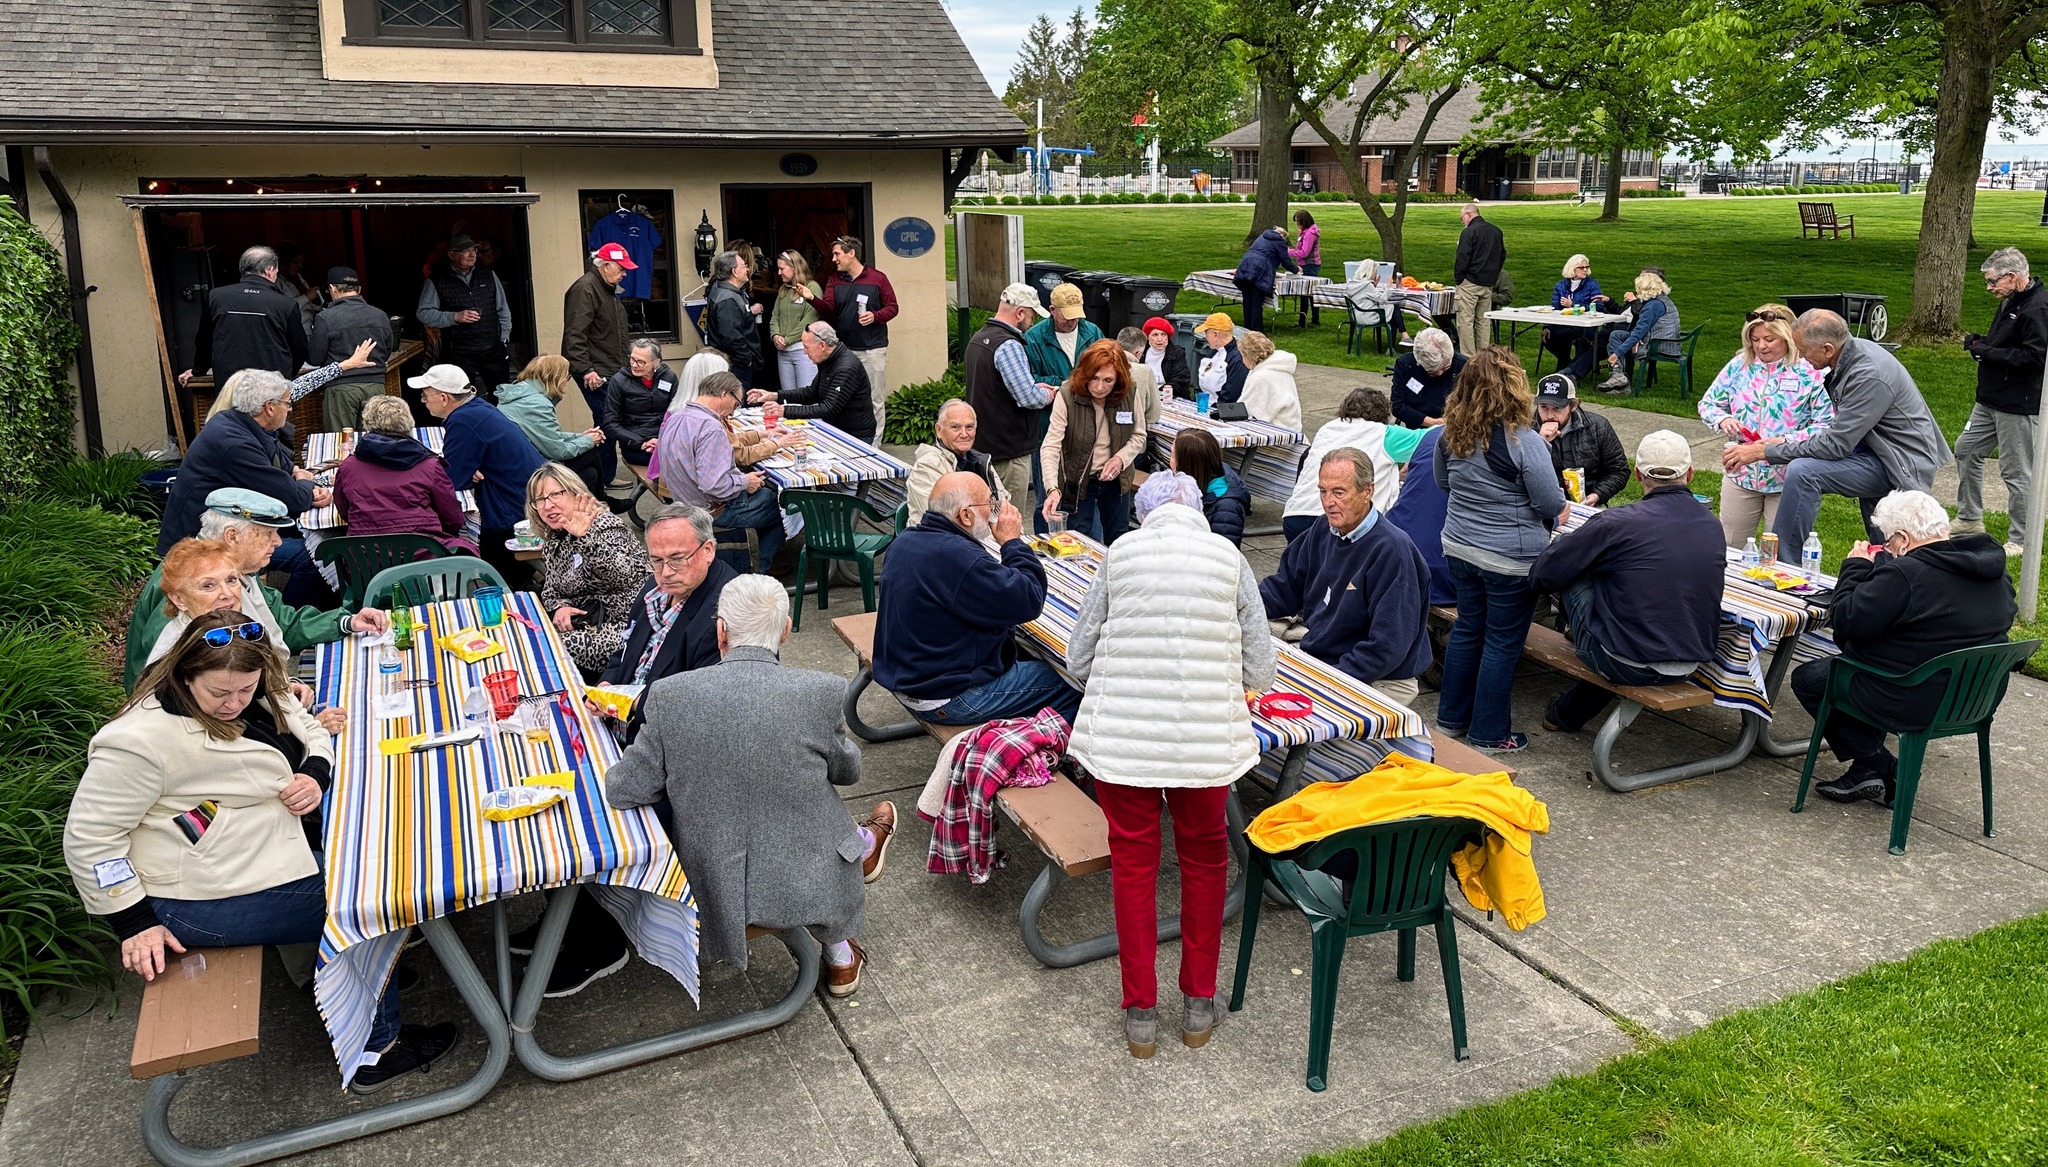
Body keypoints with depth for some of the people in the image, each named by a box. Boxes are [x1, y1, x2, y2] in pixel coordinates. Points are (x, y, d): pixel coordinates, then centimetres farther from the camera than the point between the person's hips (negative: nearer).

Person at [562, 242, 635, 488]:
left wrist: (622, 366, 25)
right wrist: (586, 370, -25)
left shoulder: (607, 288, 18)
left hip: (610, 369, 10)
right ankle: (603, 481, -2)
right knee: (606, 421, -9)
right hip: (595, 373, -10)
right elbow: (575, 335, -22)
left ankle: (605, 476, 20)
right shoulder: (585, 289, -14)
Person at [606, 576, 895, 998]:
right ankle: (839, 957, 52)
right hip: (803, 887, -1)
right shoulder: (823, 692, -17)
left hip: (709, 891, 1)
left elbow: (623, 790, -9)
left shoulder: (670, 694, -16)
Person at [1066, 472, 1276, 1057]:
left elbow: (1078, 658, 4)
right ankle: (1199, 1005, 32)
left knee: (1133, 860, 15)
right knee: (1204, 856, 20)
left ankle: (1141, 1014, 24)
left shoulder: (1120, 554, 3)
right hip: (1207, 737, 0)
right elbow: (1259, 668, 3)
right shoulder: (1228, 556, 3)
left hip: (1122, 733, 0)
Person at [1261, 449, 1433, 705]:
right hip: (1314, 657, 8)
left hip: (1378, 682, -8)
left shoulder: (1391, 549, -22)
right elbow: (1285, 586, 14)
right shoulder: (1324, 530, 5)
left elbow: (1387, 647, -24)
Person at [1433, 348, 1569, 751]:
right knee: (1503, 642, 7)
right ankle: (1489, 733, 17)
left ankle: (1451, 717, 31)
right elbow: (1553, 507, -15)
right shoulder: (1524, 442, -22)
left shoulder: (1451, 434, -4)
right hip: (1511, 559, -6)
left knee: (1467, 628, 20)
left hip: (1459, 548, 6)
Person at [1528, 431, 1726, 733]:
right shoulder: (1713, 527, 3)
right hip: (1689, 667, 6)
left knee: (1571, 574, 8)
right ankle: (1569, 713, 40)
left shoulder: (1617, 523, -15)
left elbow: (1542, 575, -8)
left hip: (1628, 666, -6)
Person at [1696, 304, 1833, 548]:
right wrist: (1722, 420, -11)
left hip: (1787, 480, -4)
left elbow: (1826, 425, -13)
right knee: (1728, 551, 14)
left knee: (1785, 557, 7)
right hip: (1741, 475, 4)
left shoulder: (1809, 372, -10)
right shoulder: (1739, 365, 3)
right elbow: (1707, 403, 11)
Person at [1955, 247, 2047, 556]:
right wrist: (1981, 343, 3)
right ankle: (1969, 518, 33)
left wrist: (1988, 352, -22)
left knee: (2016, 472, -2)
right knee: (1966, 450, 19)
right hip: (1991, 400, 11)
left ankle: (2020, 540, 9)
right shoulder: (2010, 301, 11)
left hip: (2019, 406, -11)